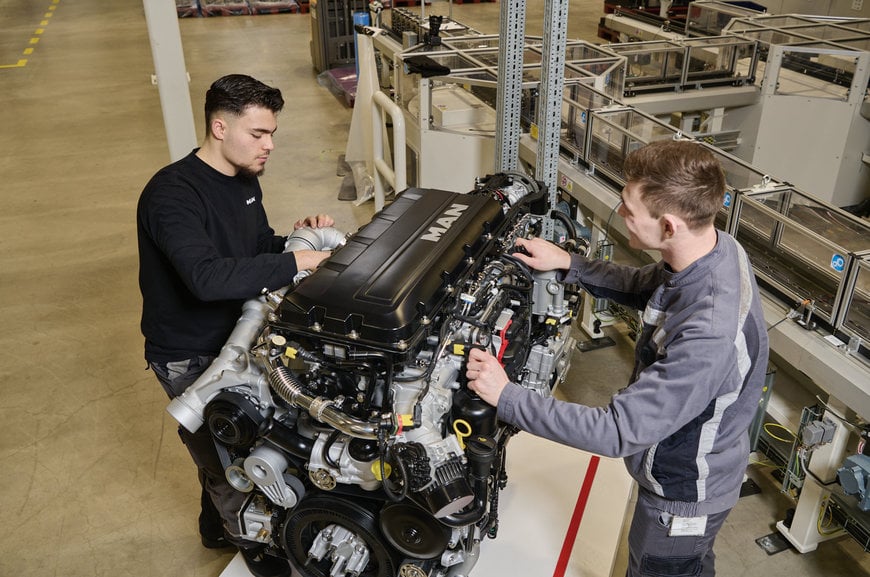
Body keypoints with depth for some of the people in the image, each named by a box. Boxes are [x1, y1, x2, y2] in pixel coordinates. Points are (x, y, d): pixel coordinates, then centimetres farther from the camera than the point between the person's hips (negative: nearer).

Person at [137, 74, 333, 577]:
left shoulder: (244, 179, 1)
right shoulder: (172, 194, -28)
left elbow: (259, 245, 11)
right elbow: (207, 277, -40)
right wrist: (294, 263, -37)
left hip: (232, 336, 8)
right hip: (188, 355, -8)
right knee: (225, 456, 8)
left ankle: (218, 524, 47)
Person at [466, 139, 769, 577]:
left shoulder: (707, 338, -44)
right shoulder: (715, 247, -15)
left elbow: (617, 432, -38)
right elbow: (643, 287, 6)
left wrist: (506, 396, -32)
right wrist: (569, 265, -4)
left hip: (683, 497, -7)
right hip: (698, 465, 8)